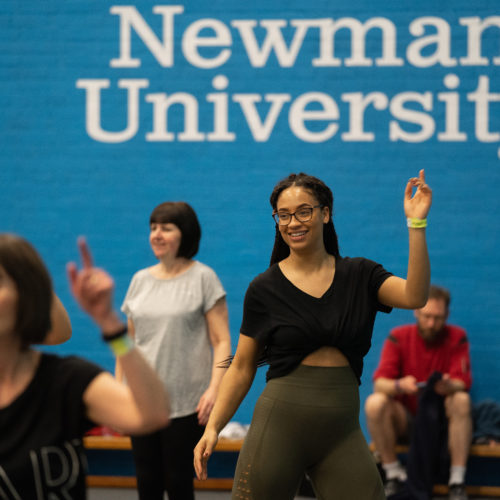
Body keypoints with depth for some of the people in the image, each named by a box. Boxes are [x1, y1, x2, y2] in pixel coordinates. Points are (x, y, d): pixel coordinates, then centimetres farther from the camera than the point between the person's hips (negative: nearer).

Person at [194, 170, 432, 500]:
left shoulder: (359, 275, 7)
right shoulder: (265, 289, 3)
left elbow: (414, 297, -11)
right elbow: (242, 368, 7)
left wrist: (417, 225, -18)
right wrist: (213, 428, -2)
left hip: (341, 430, 1)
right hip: (280, 424, -1)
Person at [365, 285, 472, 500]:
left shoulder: (456, 337, -5)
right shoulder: (399, 337, -5)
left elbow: (462, 383, -15)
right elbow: (380, 383, -14)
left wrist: (449, 386, -41)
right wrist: (399, 385, -39)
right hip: (405, 417, 0)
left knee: (461, 400, -31)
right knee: (375, 403, -28)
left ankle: (457, 481, -28)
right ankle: (394, 475, -15)